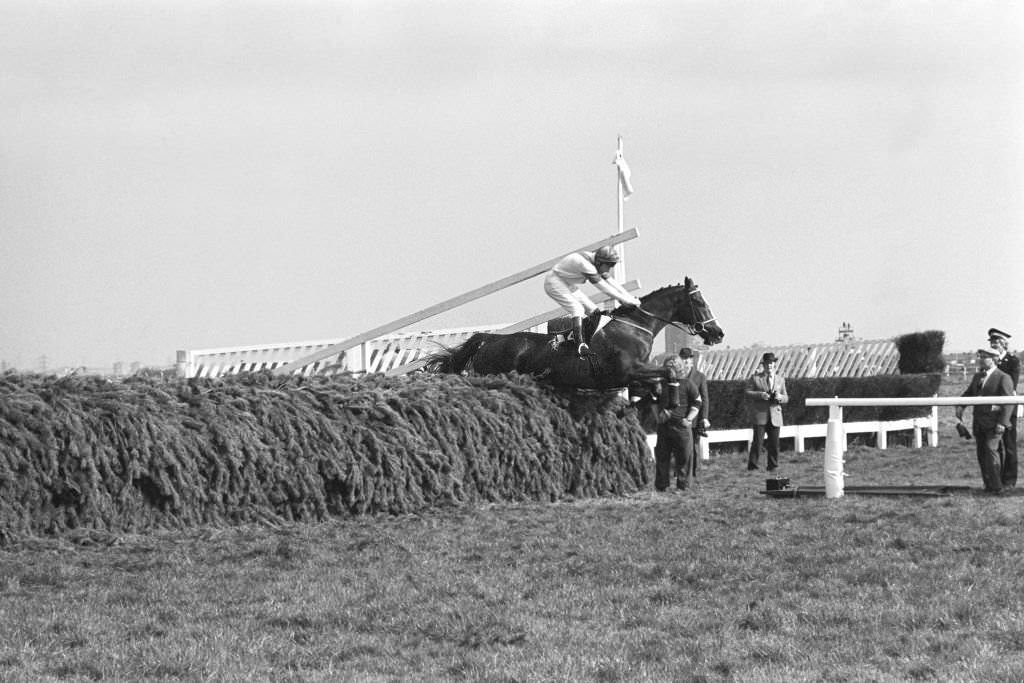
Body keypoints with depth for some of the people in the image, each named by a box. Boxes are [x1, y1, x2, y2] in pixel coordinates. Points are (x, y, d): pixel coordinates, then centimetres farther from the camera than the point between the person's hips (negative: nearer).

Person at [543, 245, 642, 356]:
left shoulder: (598, 265, -3)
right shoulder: (585, 264, -33)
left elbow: (612, 283, 1)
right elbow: (604, 287, -31)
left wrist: (631, 298, -7)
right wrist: (625, 300, -28)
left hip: (568, 286, 10)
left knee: (594, 311, 2)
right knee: (577, 309, -26)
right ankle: (580, 345, -35)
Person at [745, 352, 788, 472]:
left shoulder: (780, 379, 17)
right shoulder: (755, 378, 8)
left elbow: (786, 399, 15)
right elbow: (748, 393, -1)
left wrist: (780, 397, -9)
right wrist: (760, 395, -18)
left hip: (775, 416, 3)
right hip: (759, 415, -3)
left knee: (774, 443, 1)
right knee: (757, 441, -9)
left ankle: (773, 466, 9)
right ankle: (752, 466, -4)